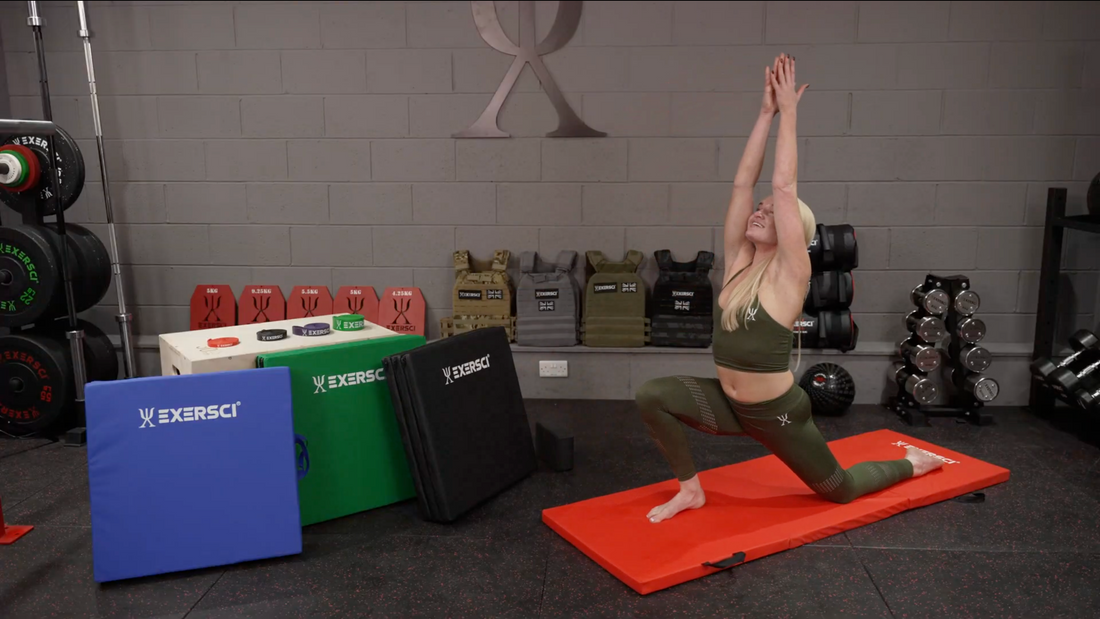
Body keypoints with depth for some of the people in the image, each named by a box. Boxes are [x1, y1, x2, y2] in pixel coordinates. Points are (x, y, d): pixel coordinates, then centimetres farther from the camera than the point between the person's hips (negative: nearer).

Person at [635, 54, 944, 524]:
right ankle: (690, 490, 3)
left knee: (840, 490, 14)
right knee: (651, 396, -17)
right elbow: (742, 183, -10)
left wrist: (789, 111, -20)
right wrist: (767, 112, -11)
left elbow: (784, 186, -24)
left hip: (777, 413, -5)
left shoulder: (789, 275, -17)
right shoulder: (738, 263, -3)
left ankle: (912, 463, 45)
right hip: (729, 404, 5)